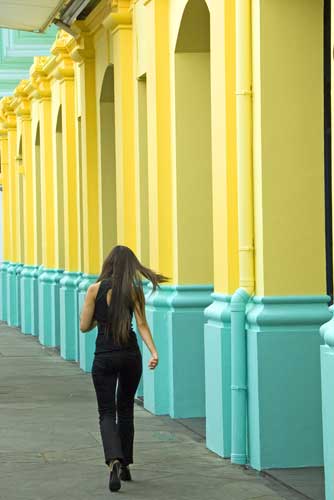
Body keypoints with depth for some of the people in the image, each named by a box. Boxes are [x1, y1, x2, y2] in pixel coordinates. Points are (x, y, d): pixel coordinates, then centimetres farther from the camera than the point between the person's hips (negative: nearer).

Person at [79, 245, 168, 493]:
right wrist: (154, 352, -14)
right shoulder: (135, 291, 0)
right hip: (131, 356, 2)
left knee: (107, 412, 1)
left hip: (104, 357, -2)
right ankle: (125, 465, 23)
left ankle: (114, 461, -23)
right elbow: (142, 326, -9)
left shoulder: (95, 289, -4)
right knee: (125, 410, 18)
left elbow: (84, 326, 0)